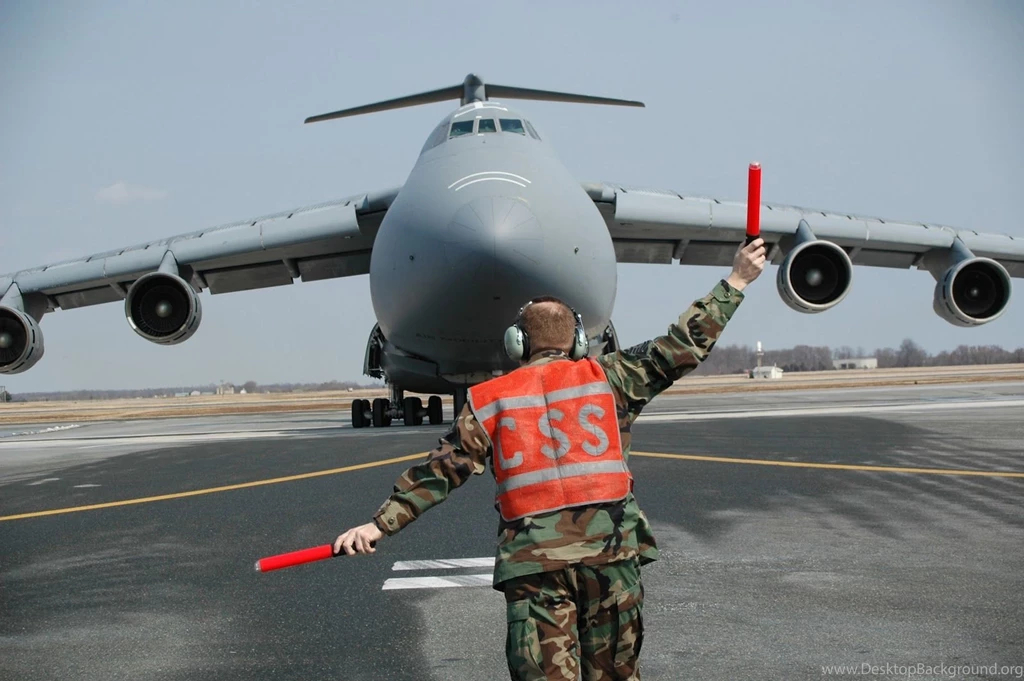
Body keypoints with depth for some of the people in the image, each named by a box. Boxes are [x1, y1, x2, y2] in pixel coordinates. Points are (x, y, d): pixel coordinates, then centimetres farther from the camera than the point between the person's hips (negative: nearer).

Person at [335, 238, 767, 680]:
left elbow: (441, 471, 6)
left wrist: (381, 523, 11)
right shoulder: (607, 378, 7)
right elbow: (681, 349, 8)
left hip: (533, 564, -1)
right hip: (610, 552, 1)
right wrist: (736, 281, 15)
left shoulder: (491, 400, 8)